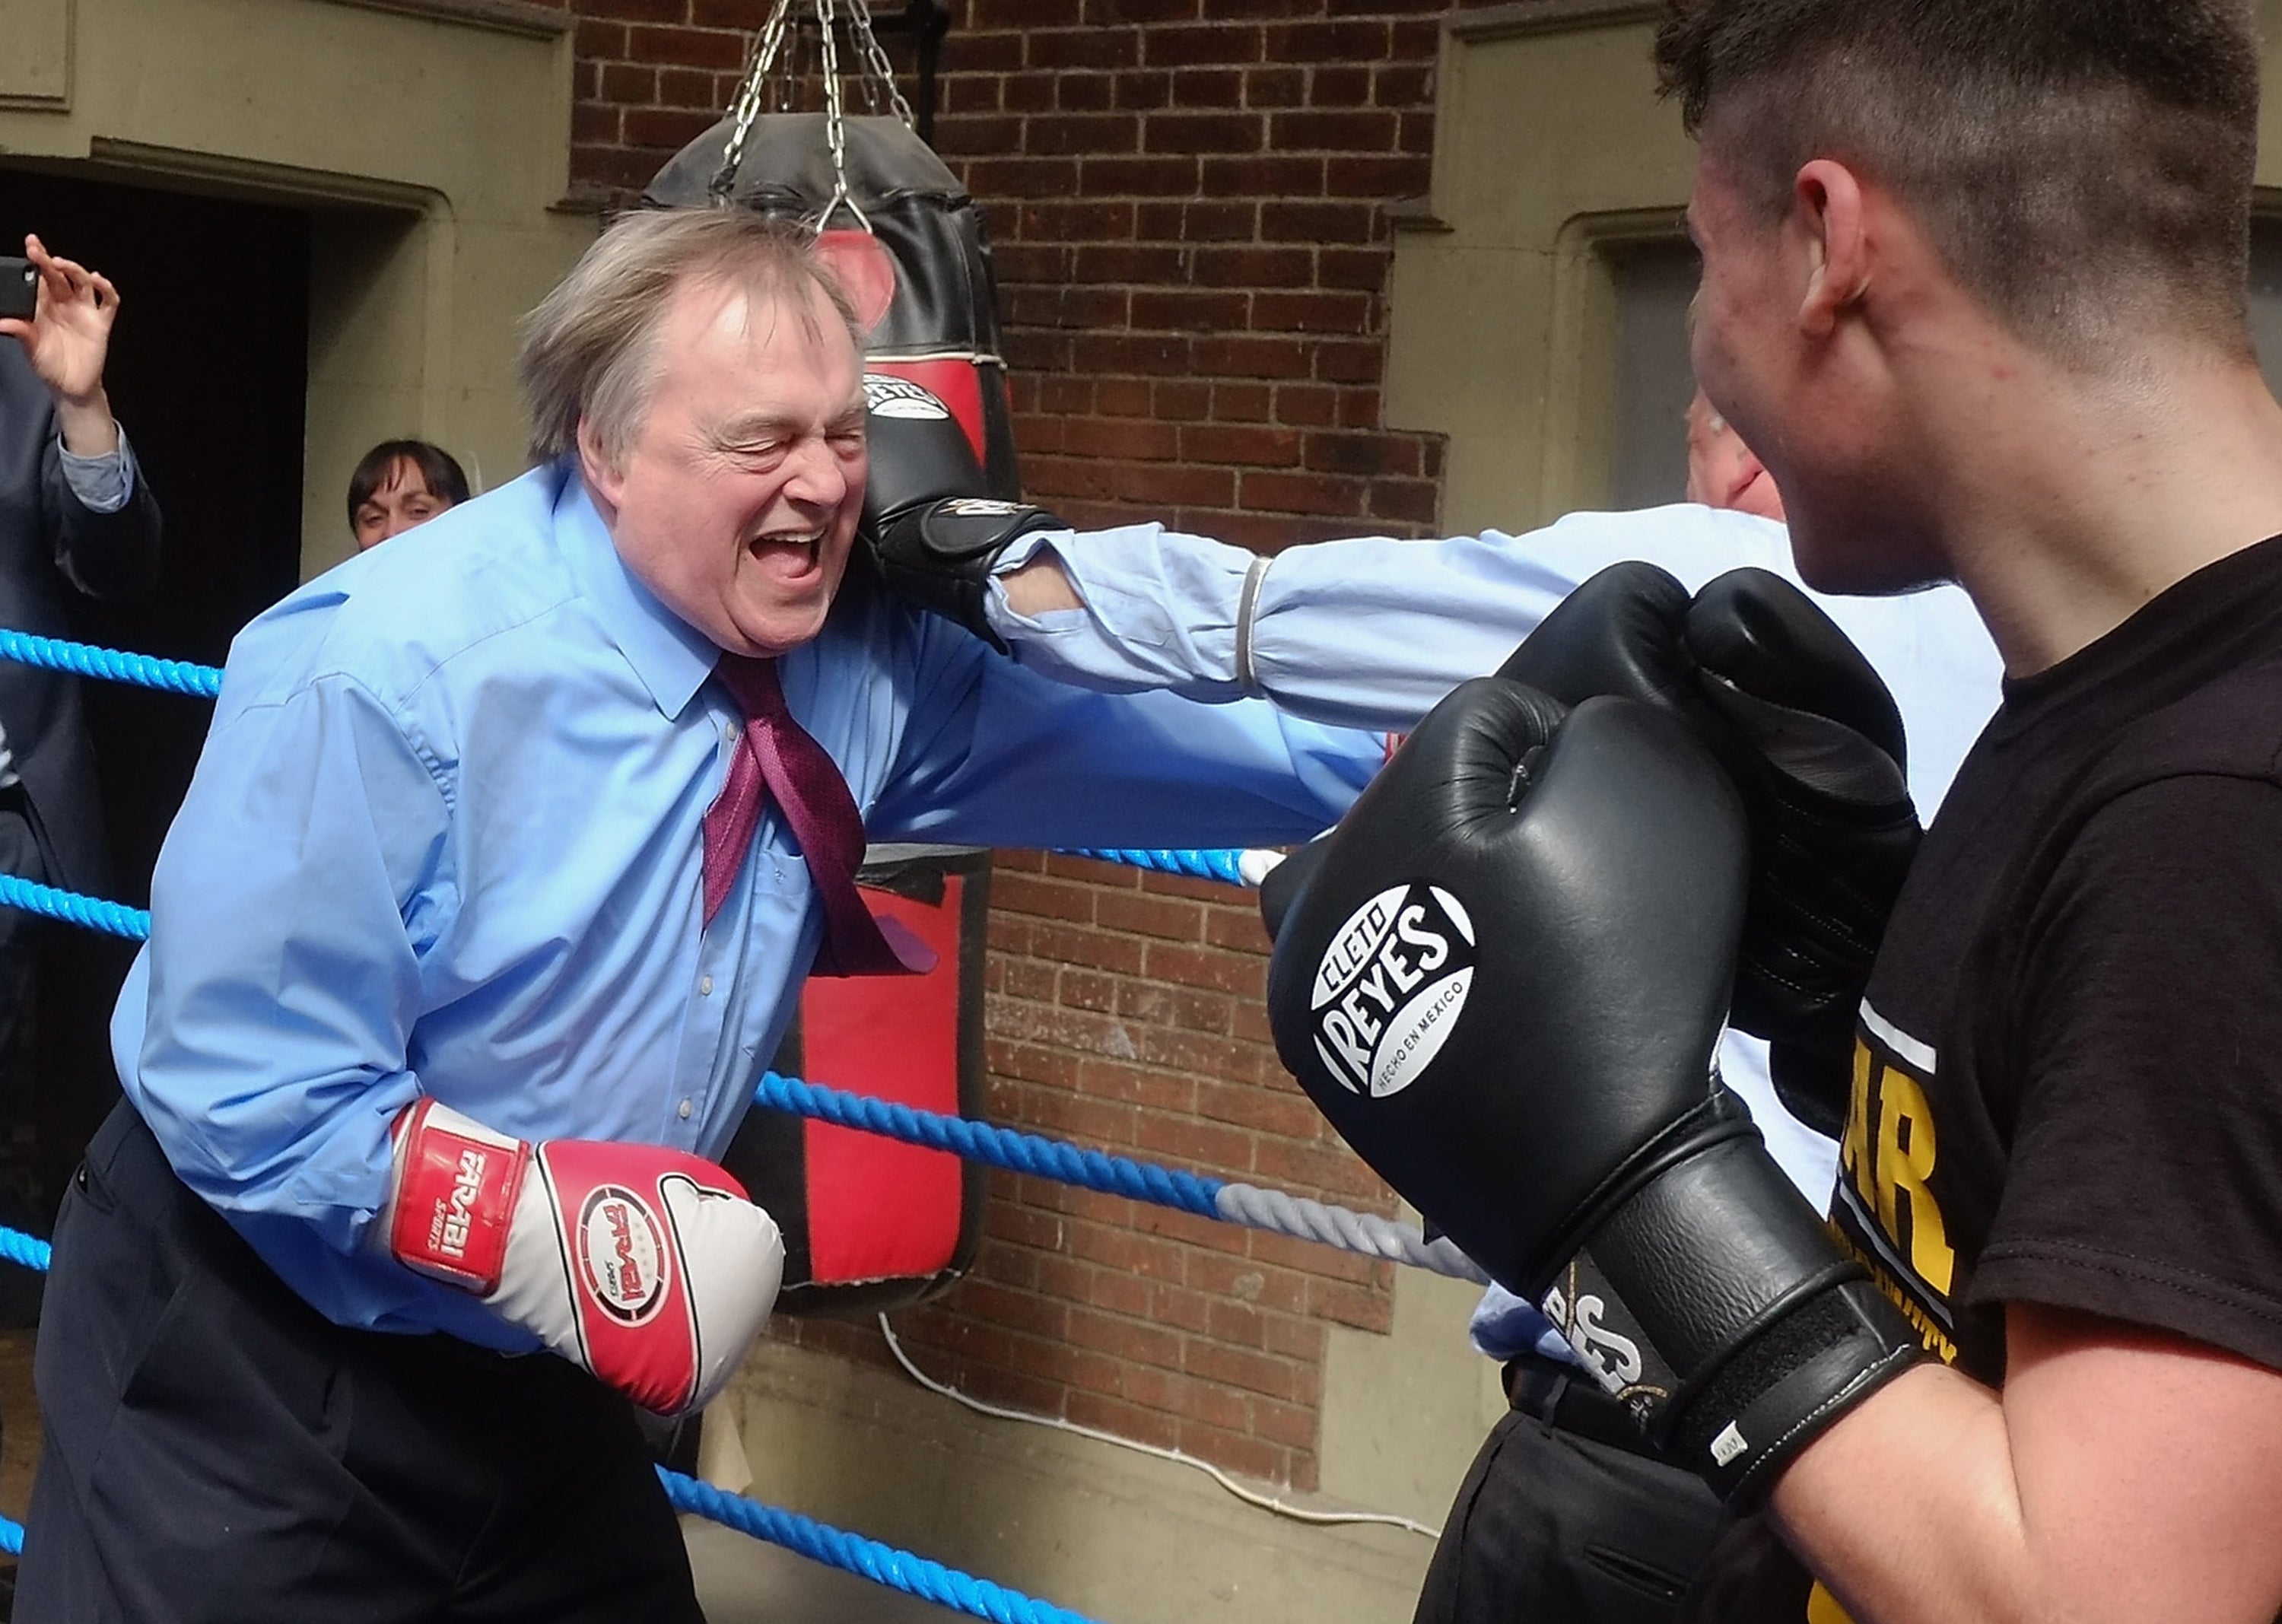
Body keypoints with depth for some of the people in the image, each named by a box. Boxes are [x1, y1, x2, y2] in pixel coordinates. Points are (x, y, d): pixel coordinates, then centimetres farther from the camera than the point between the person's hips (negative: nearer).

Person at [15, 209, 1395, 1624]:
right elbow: (239, 1092, -26)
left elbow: (1100, 735, 7)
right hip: (250, 1389, -6)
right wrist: (542, 1225, -31)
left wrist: (1388, 752, 0)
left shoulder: (853, 668, -5)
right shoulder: (386, 673, -25)